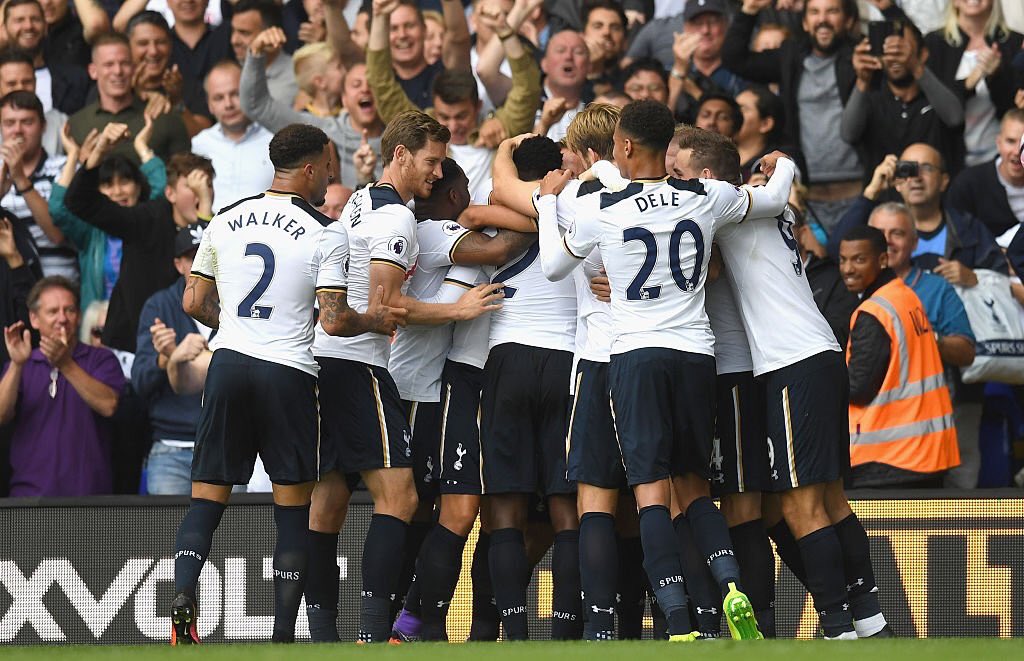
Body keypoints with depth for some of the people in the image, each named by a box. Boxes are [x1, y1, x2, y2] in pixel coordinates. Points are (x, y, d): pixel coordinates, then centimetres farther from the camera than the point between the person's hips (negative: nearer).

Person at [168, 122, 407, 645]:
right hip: (288, 373, -3)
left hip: (228, 364, 3)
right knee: (294, 509, 5)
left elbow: (194, 303, 12)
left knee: (207, 498, 5)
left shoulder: (225, 221, 9)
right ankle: (284, 632, 2)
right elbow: (333, 319, -9)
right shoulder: (326, 233, -4)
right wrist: (373, 321, 11)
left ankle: (183, 593, -19)